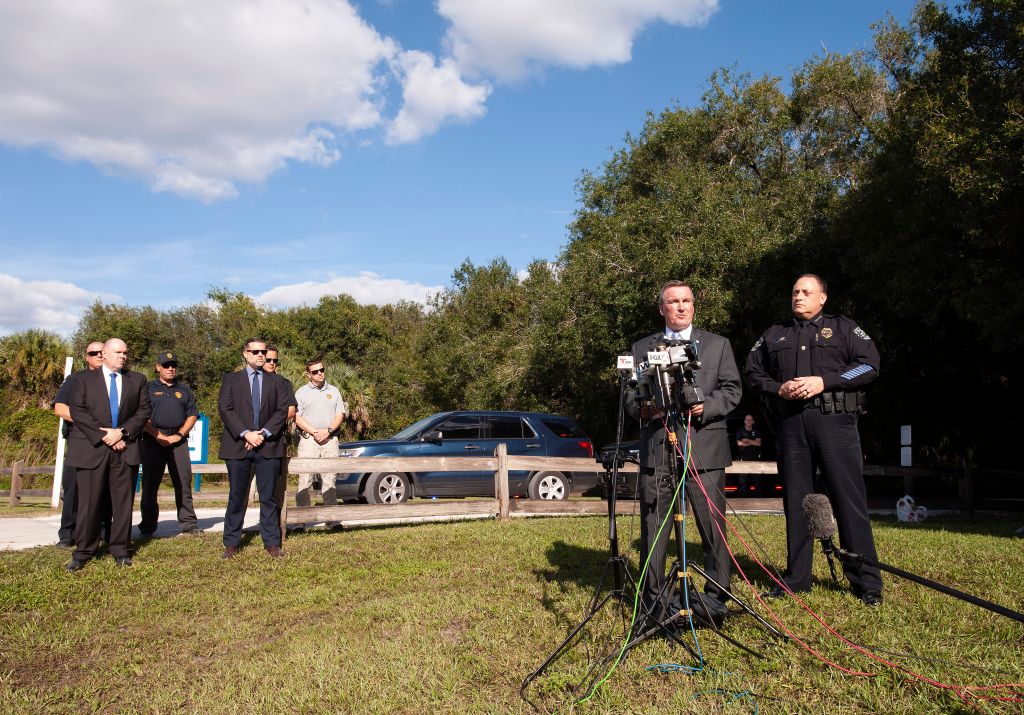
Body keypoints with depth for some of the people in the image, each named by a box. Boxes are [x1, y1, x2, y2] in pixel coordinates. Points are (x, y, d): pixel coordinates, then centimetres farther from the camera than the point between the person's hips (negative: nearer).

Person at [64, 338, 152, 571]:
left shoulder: (137, 380, 13)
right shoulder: (83, 379, 7)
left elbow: (144, 410, 5)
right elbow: (78, 412, -3)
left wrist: (122, 432, -9)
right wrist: (103, 436, -12)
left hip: (125, 448, 2)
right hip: (91, 447, -2)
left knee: (123, 501, 4)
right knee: (88, 501, 0)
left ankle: (120, 549, 13)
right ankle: (83, 551, 11)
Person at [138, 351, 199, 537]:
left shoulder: (184, 389, 16)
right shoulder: (148, 388, 9)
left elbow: (192, 415, 10)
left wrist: (179, 434, -5)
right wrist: (158, 435, -11)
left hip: (178, 440, 2)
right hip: (153, 440, -1)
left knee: (183, 483, 0)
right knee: (150, 484, 2)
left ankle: (188, 524, 4)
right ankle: (148, 526, 11)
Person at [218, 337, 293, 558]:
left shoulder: (277, 381, 12)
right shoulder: (231, 379, 9)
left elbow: (282, 410, 3)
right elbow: (225, 409, -1)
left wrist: (264, 433, -11)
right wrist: (245, 433, -12)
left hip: (268, 445, 1)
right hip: (238, 445, 0)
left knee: (269, 497, 3)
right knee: (236, 497, 4)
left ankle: (272, 542, 9)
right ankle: (231, 543, 13)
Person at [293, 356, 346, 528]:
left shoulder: (334, 391, 15)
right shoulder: (301, 392, 8)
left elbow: (340, 415, 9)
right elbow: (297, 417, 0)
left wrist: (327, 430, -7)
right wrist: (314, 432, -10)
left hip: (330, 439, 2)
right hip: (308, 439, -2)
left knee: (329, 480, 1)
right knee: (305, 480, -8)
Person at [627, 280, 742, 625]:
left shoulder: (718, 344, 14)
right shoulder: (642, 348, 16)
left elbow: (732, 389, 7)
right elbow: (630, 394, 13)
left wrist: (706, 407, -11)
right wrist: (642, 409, -9)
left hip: (704, 447, -1)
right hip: (656, 449, 1)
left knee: (713, 525, 0)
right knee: (653, 528, 3)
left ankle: (716, 596, 13)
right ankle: (654, 597, 13)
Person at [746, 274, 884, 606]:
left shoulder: (843, 328, 11)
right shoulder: (774, 335, 19)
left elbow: (869, 363, 1)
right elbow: (753, 372, 17)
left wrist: (824, 381, -11)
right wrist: (778, 388, -4)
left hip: (834, 420, -3)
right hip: (790, 424, 3)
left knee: (850, 499, -4)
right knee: (795, 500, 7)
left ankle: (866, 581, 4)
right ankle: (796, 577, 15)